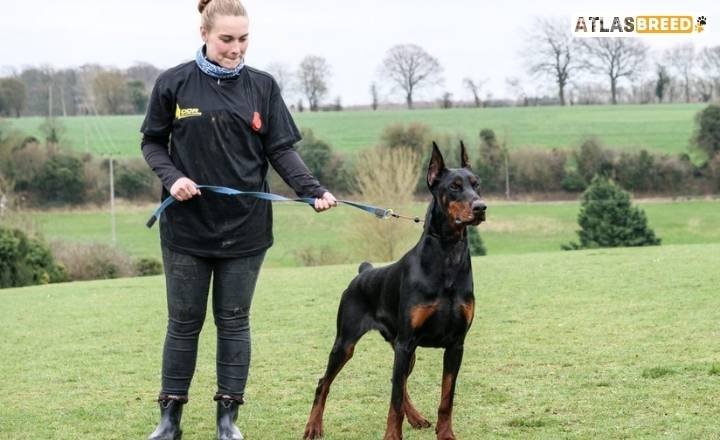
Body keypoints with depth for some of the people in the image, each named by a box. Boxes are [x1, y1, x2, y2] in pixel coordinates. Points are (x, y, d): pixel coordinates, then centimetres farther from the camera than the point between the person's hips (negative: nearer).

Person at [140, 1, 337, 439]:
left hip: (244, 227, 1)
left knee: (234, 320, 7)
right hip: (187, 226, -1)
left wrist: (314, 189, -15)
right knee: (184, 321, 6)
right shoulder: (174, 84, -2)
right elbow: (152, 141, 6)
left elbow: (281, 150, 0)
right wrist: (171, 176, -13)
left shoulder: (262, 86, 1)